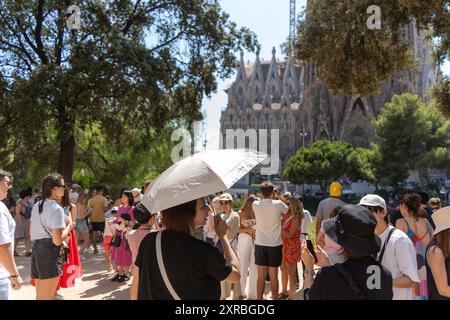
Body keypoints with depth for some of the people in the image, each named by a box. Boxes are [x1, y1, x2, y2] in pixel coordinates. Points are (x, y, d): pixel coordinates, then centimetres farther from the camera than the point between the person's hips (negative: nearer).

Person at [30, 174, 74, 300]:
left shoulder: (36, 206, 12)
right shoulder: (57, 209, -14)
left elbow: (31, 231, 22)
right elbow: (58, 240, -19)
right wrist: (69, 225, -5)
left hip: (36, 249, 9)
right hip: (50, 251, -9)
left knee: (39, 295, 22)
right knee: (46, 297, 0)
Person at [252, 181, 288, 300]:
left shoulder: (255, 204, -5)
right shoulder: (278, 204, -11)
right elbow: (287, 210, 11)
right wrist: (278, 196, 19)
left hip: (260, 244, 2)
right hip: (275, 244, -2)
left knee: (261, 276, 9)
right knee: (273, 276, 8)